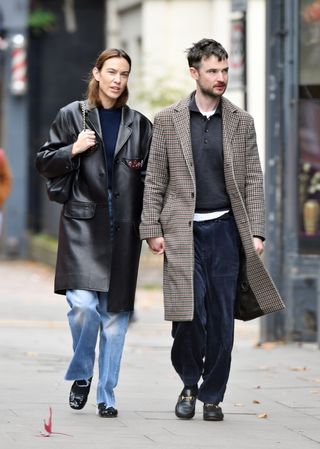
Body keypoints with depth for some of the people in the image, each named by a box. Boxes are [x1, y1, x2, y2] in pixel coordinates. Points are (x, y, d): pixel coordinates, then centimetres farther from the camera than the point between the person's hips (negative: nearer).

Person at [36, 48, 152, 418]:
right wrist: (73, 150, -8)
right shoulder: (72, 116, 7)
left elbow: (151, 176, 13)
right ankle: (81, 374, 9)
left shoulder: (139, 124, 12)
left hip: (123, 228, 2)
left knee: (115, 312, 2)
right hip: (83, 223, -2)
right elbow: (44, 164, 9)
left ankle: (106, 395, 10)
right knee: (82, 303, -16)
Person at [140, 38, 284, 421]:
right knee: (189, 314, -9)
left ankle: (212, 396, 12)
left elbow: (253, 181, 8)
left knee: (221, 317, 1)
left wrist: (256, 232, 0)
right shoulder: (167, 120, 4)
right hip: (183, 231, -2)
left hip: (226, 228, 2)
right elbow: (155, 180, 5)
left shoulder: (241, 122, 8)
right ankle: (189, 384, 14)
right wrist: (152, 230, -2)